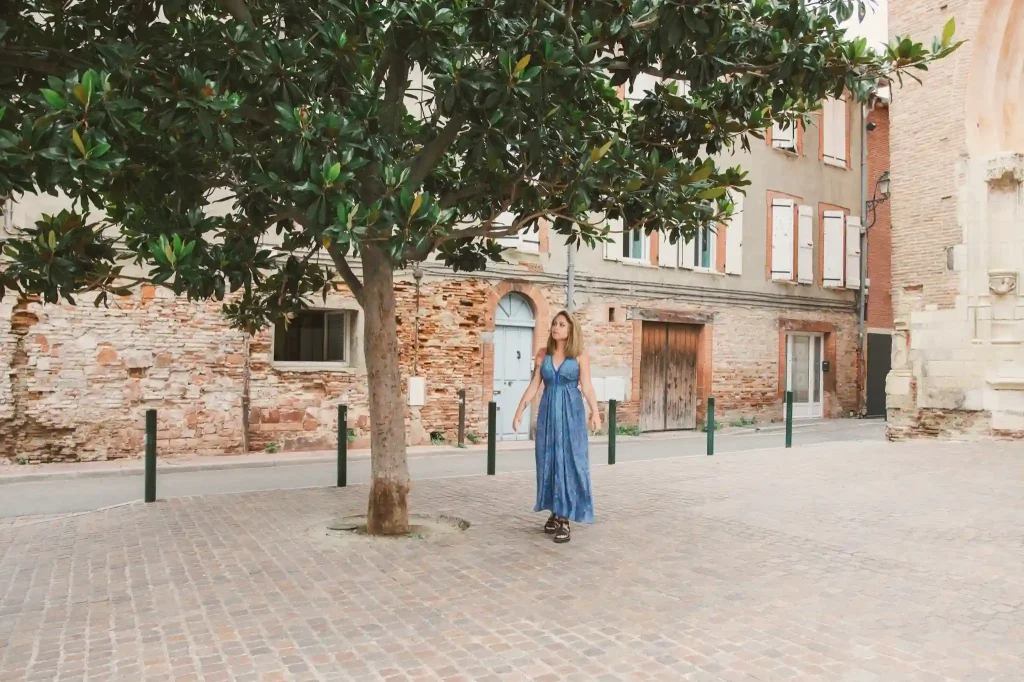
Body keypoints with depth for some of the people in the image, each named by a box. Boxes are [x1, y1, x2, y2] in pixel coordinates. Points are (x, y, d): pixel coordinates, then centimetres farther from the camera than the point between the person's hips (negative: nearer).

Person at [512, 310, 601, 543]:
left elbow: (587, 387, -9)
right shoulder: (543, 355, 7)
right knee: (549, 459, 7)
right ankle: (556, 513, 20)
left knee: (569, 460, -4)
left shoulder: (580, 356, -2)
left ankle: (565, 519, -2)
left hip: (571, 412, -4)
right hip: (548, 412, 4)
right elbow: (533, 386, 8)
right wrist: (519, 411, 4)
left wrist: (595, 412, -22)